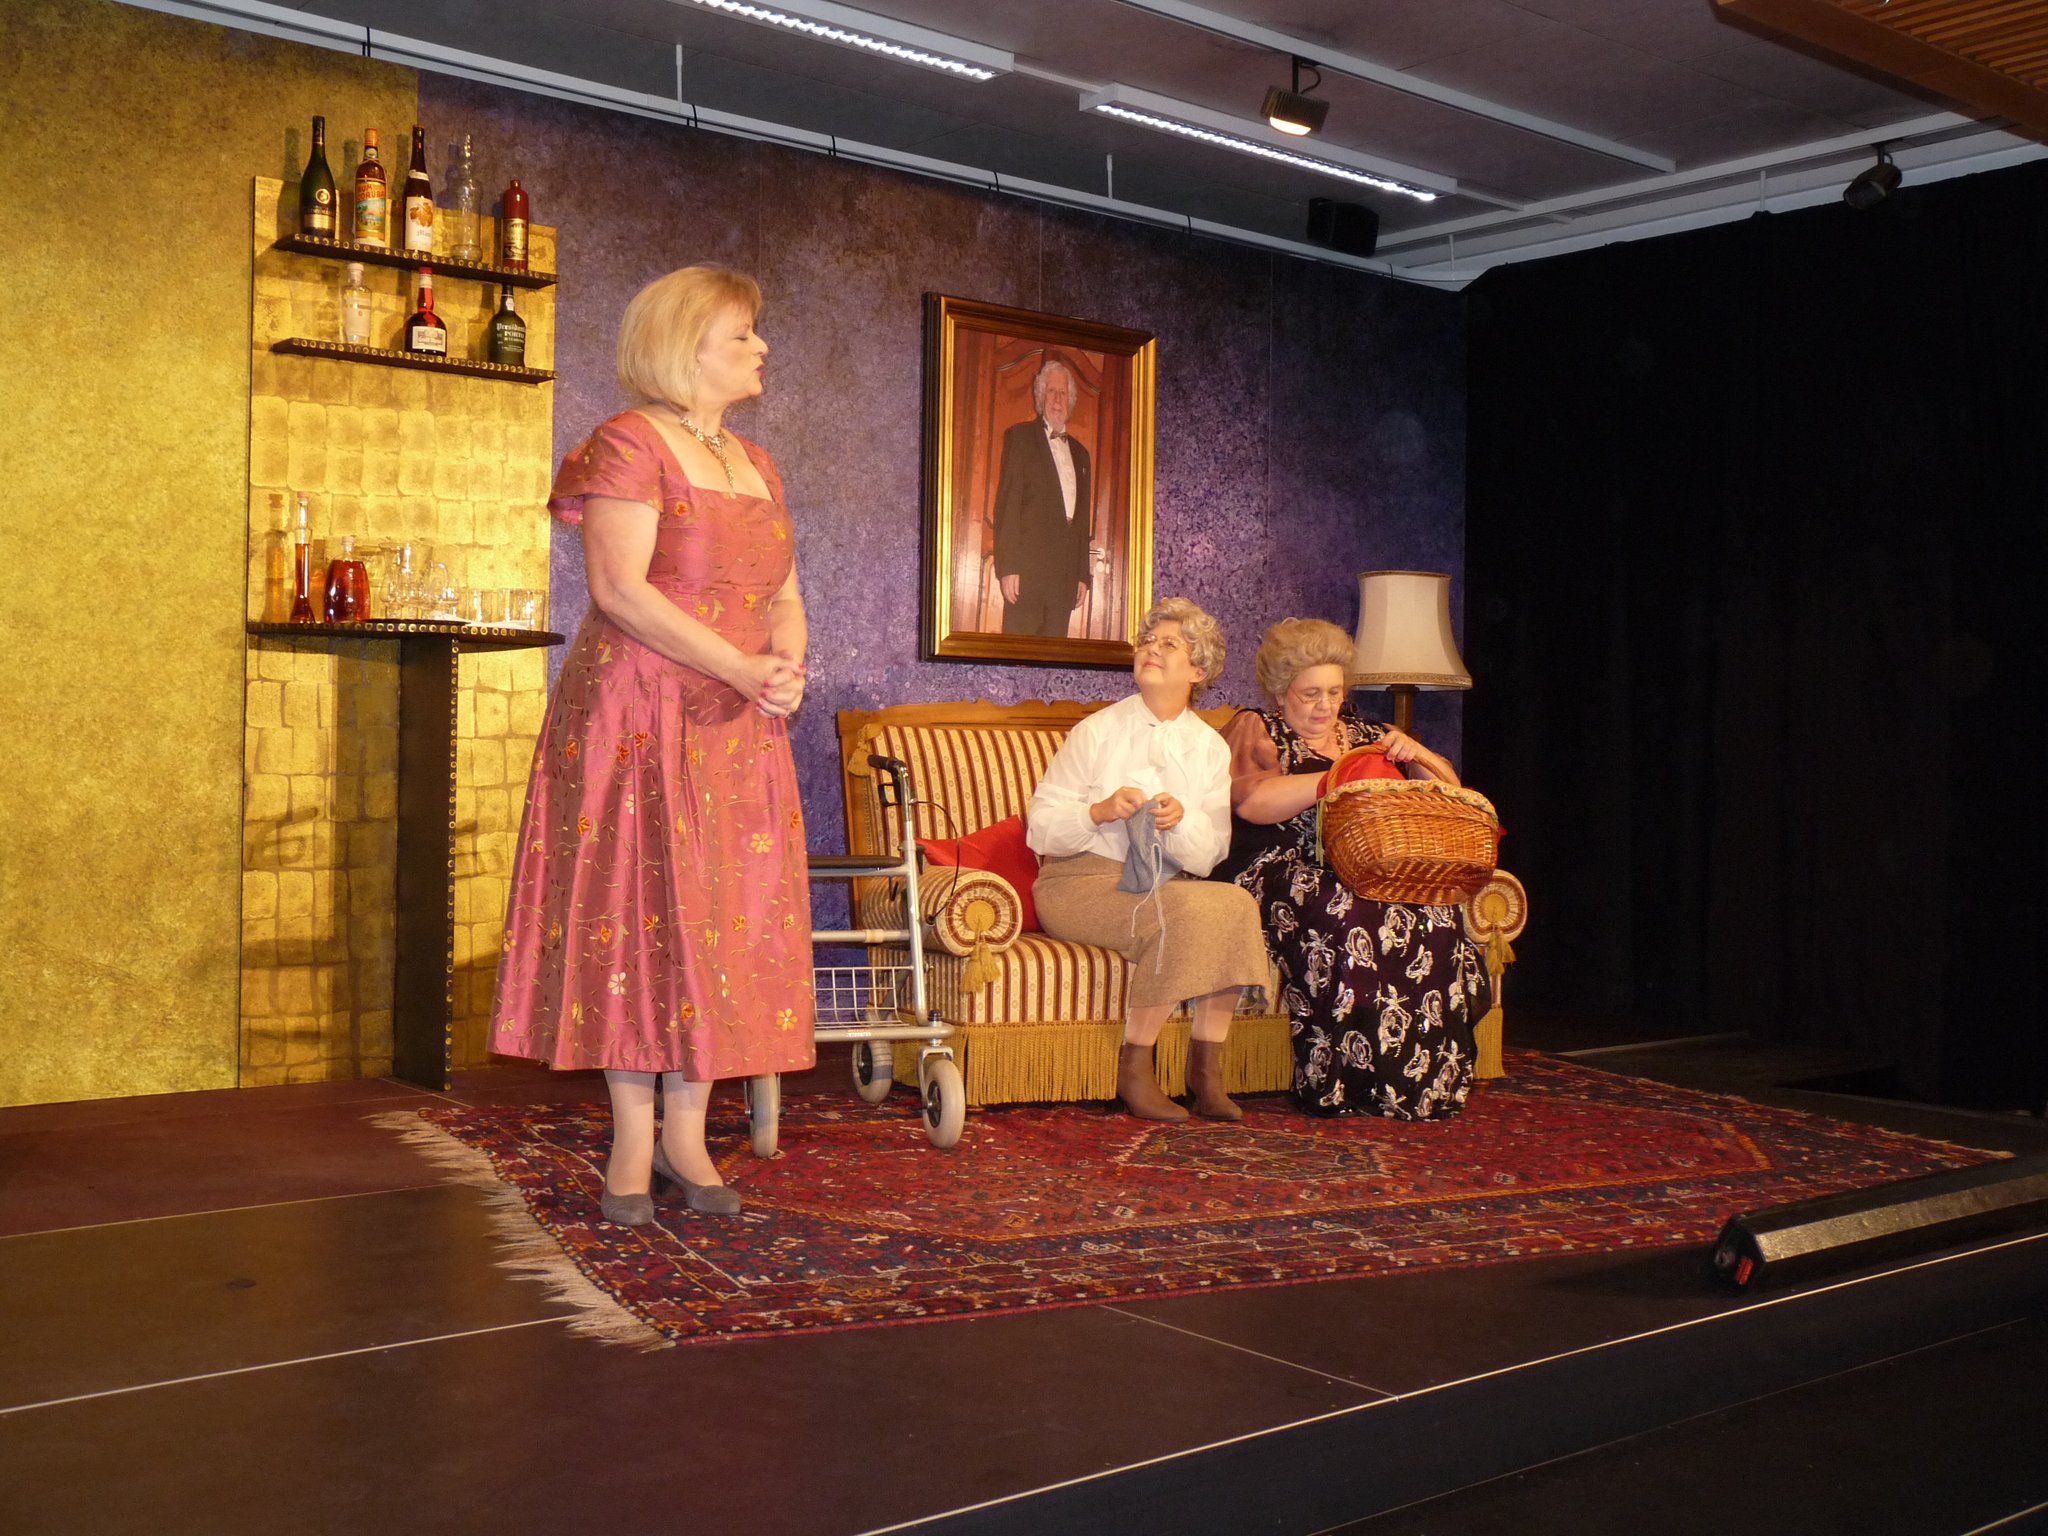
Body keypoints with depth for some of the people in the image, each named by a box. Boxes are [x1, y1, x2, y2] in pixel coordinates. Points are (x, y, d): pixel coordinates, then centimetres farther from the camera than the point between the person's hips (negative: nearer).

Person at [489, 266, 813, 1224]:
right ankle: (633, 1144, 4)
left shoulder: (756, 465, 18)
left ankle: (685, 1133, 13)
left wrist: (788, 666, -6)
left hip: (738, 727, 7)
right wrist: (742, 669, -19)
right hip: (640, 715, -7)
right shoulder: (630, 444, -6)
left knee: (729, 920, 4)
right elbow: (619, 587, -17)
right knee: (641, 910, -4)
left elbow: (784, 597, 17)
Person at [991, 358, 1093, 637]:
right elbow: (1006, 502, -4)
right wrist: (1007, 567, -12)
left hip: (1065, 577, 5)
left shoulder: (1080, 453, 22)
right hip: (1027, 570, -5)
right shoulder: (1020, 437, 4)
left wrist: (1083, 576, 15)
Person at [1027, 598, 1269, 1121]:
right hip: (1080, 882, -4)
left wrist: (1181, 820, -21)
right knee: (1183, 908, -32)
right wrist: (1101, 812, -20)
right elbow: (1040, 830, -3)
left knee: (1237, 903, -27)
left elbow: (1207, 857, 1)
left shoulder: (1210, 748, 10)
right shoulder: (1096, 732, 2)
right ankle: (1135, 1067, -23)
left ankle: (1207, 1066, -21)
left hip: (1163, 885, 4)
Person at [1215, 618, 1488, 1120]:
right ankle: (1337, 1081, -31)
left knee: (1431, 914, -27)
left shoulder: (1362, 734, 26)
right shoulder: (1257, 730, 12)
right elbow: (1251, 800, -10)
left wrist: (1416, 755, 4)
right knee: (1348, 912, -37)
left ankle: (1429, 1079, -26)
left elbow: (1448, 792, 25)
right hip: (1281, 871, -4)